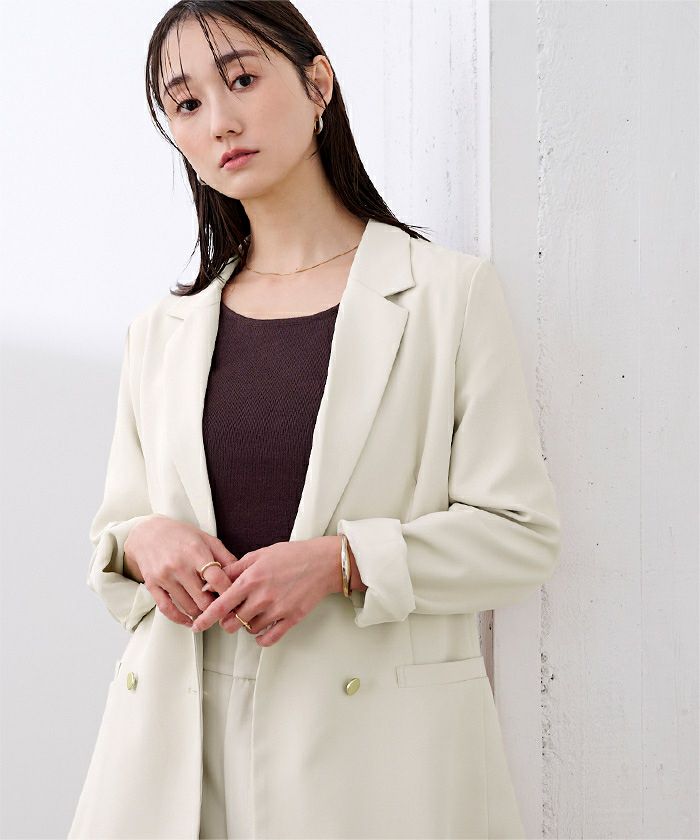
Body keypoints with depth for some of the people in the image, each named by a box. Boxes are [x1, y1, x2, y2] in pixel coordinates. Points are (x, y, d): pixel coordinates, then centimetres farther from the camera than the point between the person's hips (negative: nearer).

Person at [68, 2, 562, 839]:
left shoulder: (449, 292, -1)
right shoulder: (161, 332, 11)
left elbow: (519, 532, -4)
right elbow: (114, 530, 15)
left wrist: (342, 559, -17)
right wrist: (141, 542, -8)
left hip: (375, 745, -3)